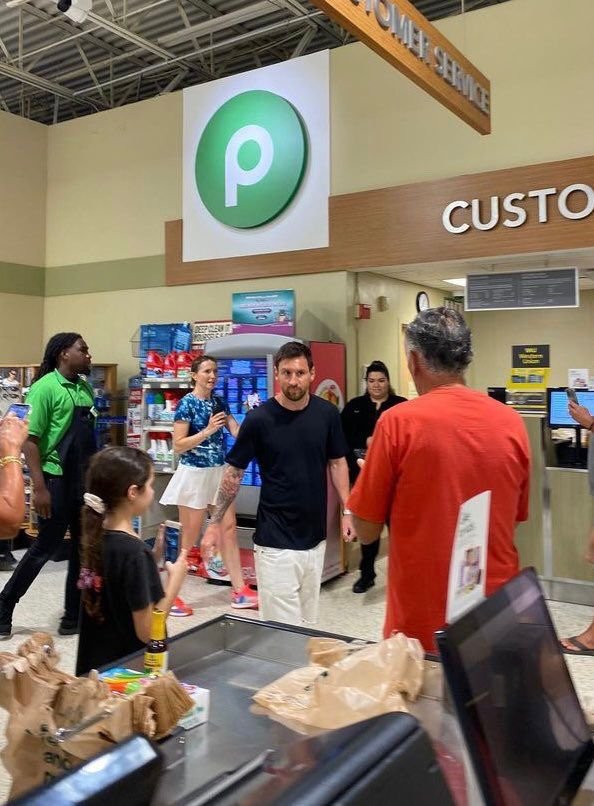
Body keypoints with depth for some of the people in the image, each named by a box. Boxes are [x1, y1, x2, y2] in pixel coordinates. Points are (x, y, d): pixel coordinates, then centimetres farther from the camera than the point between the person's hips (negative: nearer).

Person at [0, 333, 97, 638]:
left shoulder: (85, 389, 9)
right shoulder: (45, 387, -12)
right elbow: (29, 439, -15)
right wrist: (39, 487, -20)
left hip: (85, 480, 7)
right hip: (57, 479, -7)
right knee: (46, 546, 2)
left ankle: (75, 615, 21)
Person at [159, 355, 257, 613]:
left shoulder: (219, 402, 8)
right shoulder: (186, 403, -11)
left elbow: (238, 432, 3)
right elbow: (178, 445, -14)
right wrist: (208, 430, -22)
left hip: (219, 472, 6)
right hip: (194, 474, -6)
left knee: (229, 529, 7)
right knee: (189, 537, 2)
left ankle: (239, 591, 15)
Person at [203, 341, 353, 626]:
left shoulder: (327, 413, -2)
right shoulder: (259, 418, -11)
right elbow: (234, 472, -2)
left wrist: (347, 510, 4)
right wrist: (215, 522, -2)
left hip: (316, 536, 4)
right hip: (275, 540, -4)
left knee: (308, 622, 16)